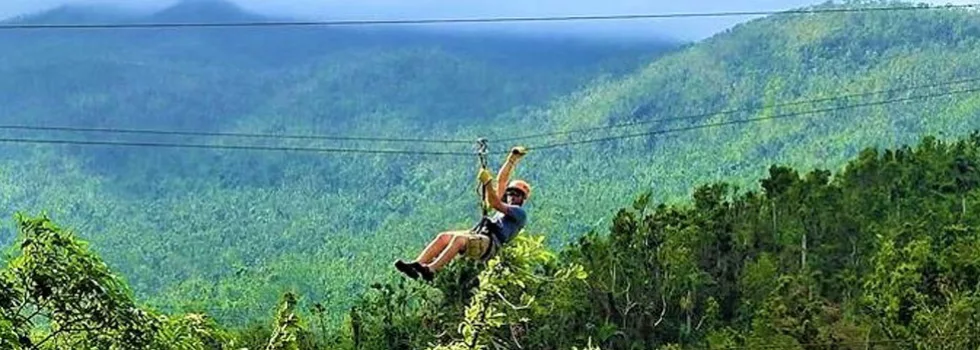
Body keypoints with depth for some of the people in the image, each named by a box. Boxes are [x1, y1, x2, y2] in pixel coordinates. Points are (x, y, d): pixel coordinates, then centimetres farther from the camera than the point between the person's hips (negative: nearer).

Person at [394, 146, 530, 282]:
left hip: (491, 243, -8)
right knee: (444, 237, -18)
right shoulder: (505, 207, 35)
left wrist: (487, 182, -8)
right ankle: (417, 264, -35)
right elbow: (501, 182, 30)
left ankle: (431, 270, -51)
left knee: (459, 238, -36)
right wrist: (512, 160, 28)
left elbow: (494, 203, -4)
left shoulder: (520, 213, 11)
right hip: (476, 237, 8)